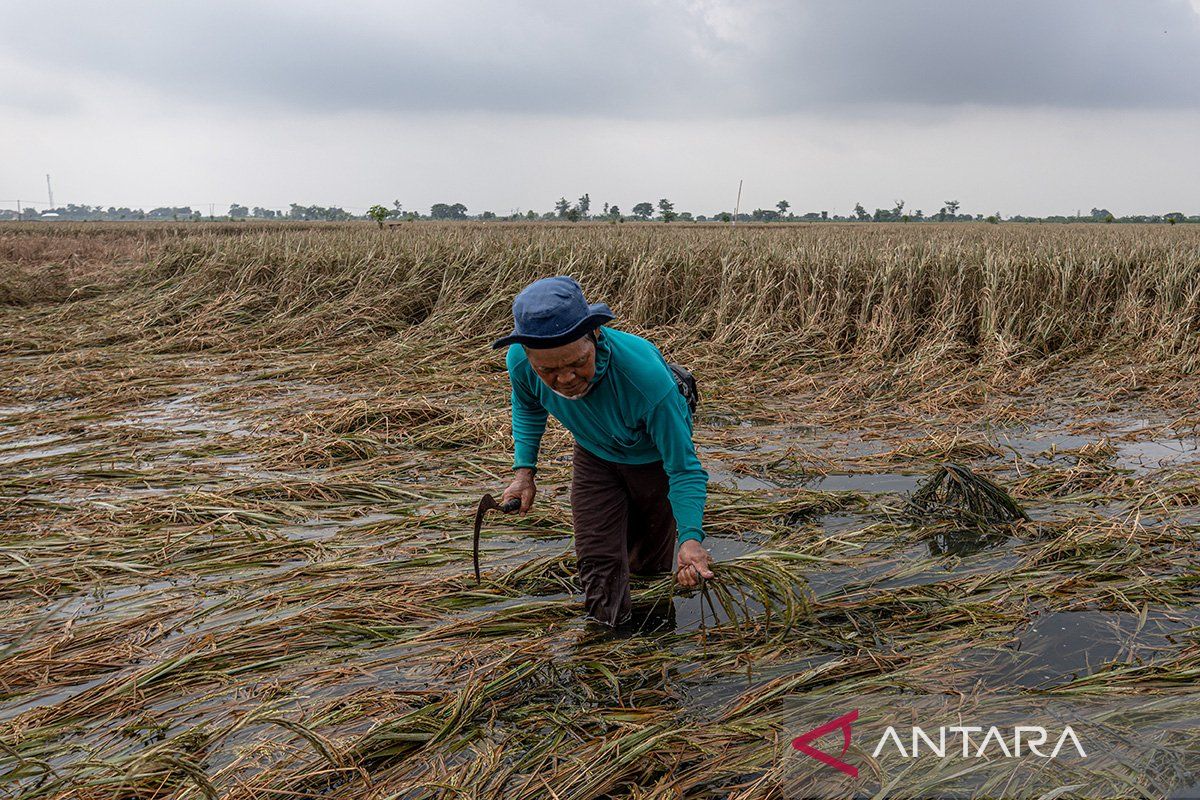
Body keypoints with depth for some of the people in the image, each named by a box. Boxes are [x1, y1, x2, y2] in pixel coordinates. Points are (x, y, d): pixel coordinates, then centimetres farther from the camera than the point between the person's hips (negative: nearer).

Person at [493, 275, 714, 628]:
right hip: (595, 456, 3)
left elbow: (684, 470, -34)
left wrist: (691, 538, -47)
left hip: (655, 460, -2)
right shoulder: (520, 361, -31)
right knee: (597, 561, 0)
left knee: (649, 564, 17)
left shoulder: (647, 375, -46)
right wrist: (524, 471, -9)